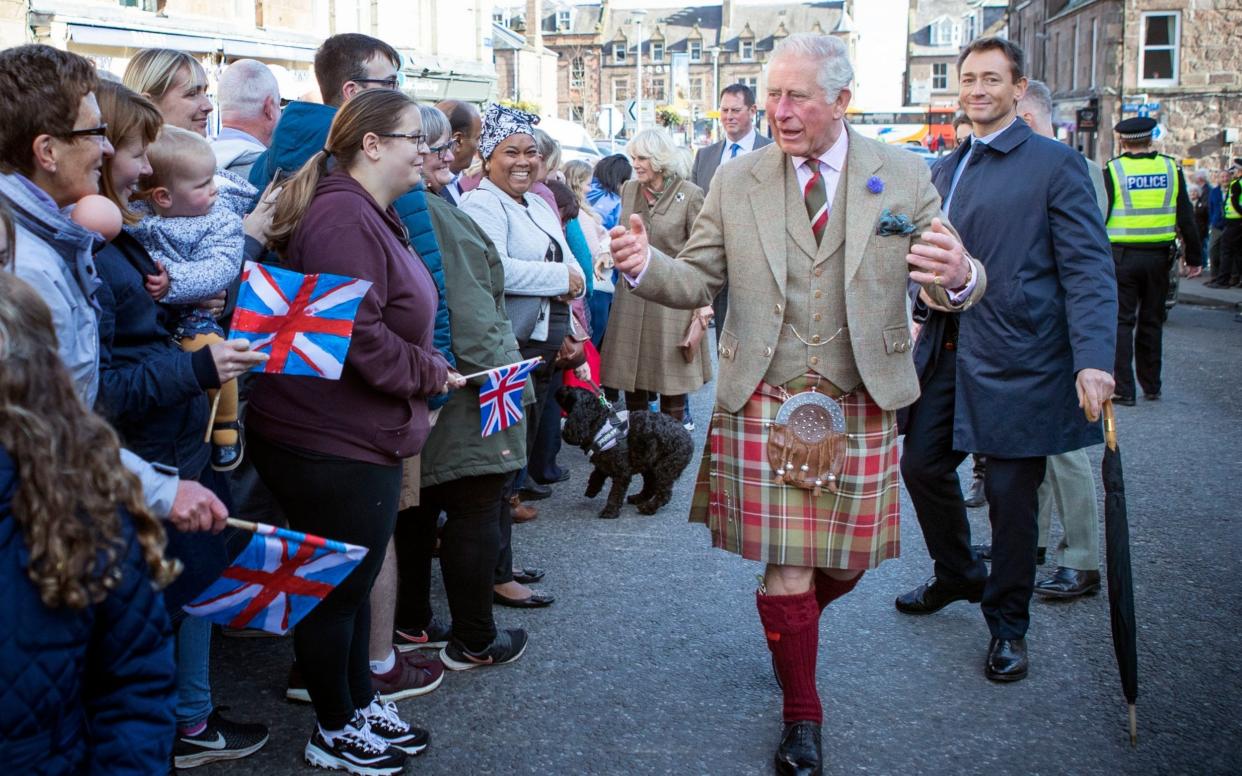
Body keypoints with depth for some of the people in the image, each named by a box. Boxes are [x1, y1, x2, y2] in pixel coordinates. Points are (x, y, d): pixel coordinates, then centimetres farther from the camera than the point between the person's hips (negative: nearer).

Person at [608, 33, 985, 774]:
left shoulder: (903, 176, 1)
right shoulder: (736, 182, 2)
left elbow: (953, 282, 0)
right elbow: (698, 282, 4)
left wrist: (960, 276, -26)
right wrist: (646, 265, -17)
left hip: (861, 406, 1)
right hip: (765, 404, -1)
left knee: (847, 560, 13)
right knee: (785, 569, 0)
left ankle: (794, 625, 50)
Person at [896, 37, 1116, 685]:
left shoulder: (1055, 164, -7)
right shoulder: (947, 168, 13)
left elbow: (1089, 268, -12)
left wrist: (1093, 360, -22)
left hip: (1016, 361, -6)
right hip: (947, 352, 7)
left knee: (1010, 492, 2)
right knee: (922, 465, 13)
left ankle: (1007, 625, 21)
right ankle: (957, 575, 39)